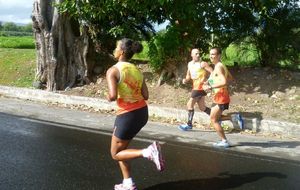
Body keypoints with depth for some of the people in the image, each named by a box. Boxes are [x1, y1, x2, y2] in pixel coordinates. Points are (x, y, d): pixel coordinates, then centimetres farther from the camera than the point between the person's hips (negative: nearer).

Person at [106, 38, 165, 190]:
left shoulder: (113, 70, -12)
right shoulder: (137, 70, 7)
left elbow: (113, 96, -24)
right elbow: (145, 96, 2)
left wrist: (109, 97, -1)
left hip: (128, 115, -7)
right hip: (142, 112, 7)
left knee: (115, 154, 11)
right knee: (120, 148, 23)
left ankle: (149, 152, -12)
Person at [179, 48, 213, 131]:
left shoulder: (203, 64, -11)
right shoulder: (189, 64, 12)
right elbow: (189, 76, 23)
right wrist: (185, 80, 2)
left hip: (200, 87, -8)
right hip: (195, 87, 8)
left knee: (190, 104, -6)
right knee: (202, 108, 12)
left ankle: (189, 124, 4)